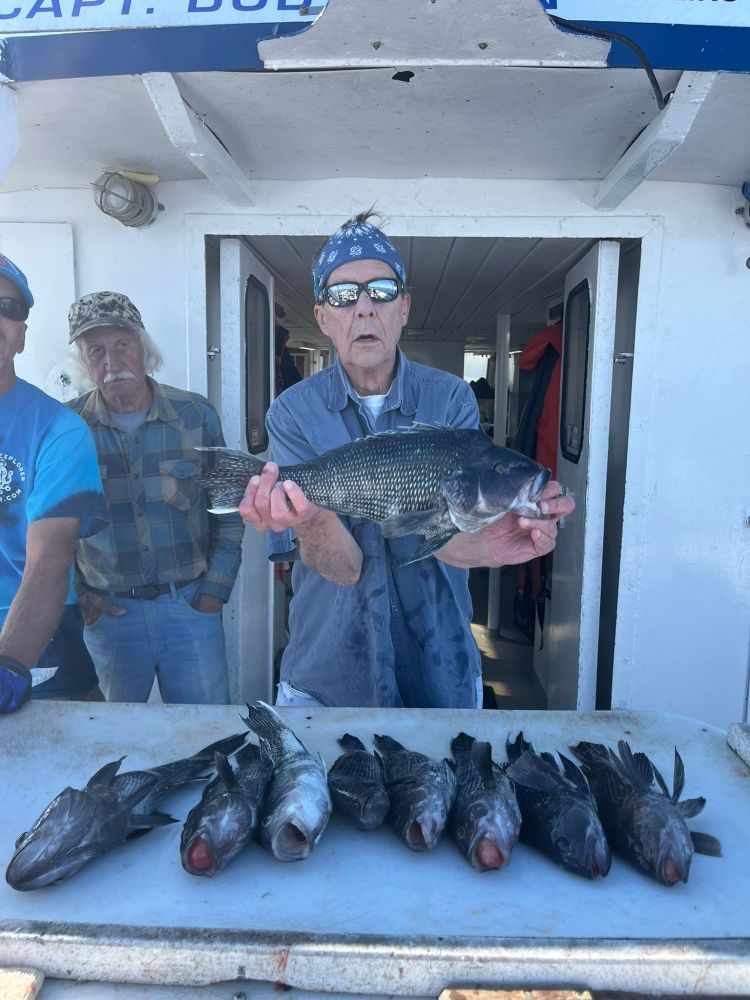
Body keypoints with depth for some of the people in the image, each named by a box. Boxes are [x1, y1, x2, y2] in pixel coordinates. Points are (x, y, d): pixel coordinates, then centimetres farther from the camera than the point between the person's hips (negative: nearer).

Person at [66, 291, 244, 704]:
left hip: (191, 605, 0)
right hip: (108, 611, 0)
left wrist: (215, 589, -1)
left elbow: (227, 511, 4)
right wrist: (75, 592, 0)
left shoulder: (196, 414, -2)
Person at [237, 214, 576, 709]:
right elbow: (343, 567, -19)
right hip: (327, 670, -1)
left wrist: (483, 542, -42)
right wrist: (313, 523, -42)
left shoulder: (451, 398, -8)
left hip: (440, 666, 1)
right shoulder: (294, 413, -11)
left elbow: (445, 540, -19)